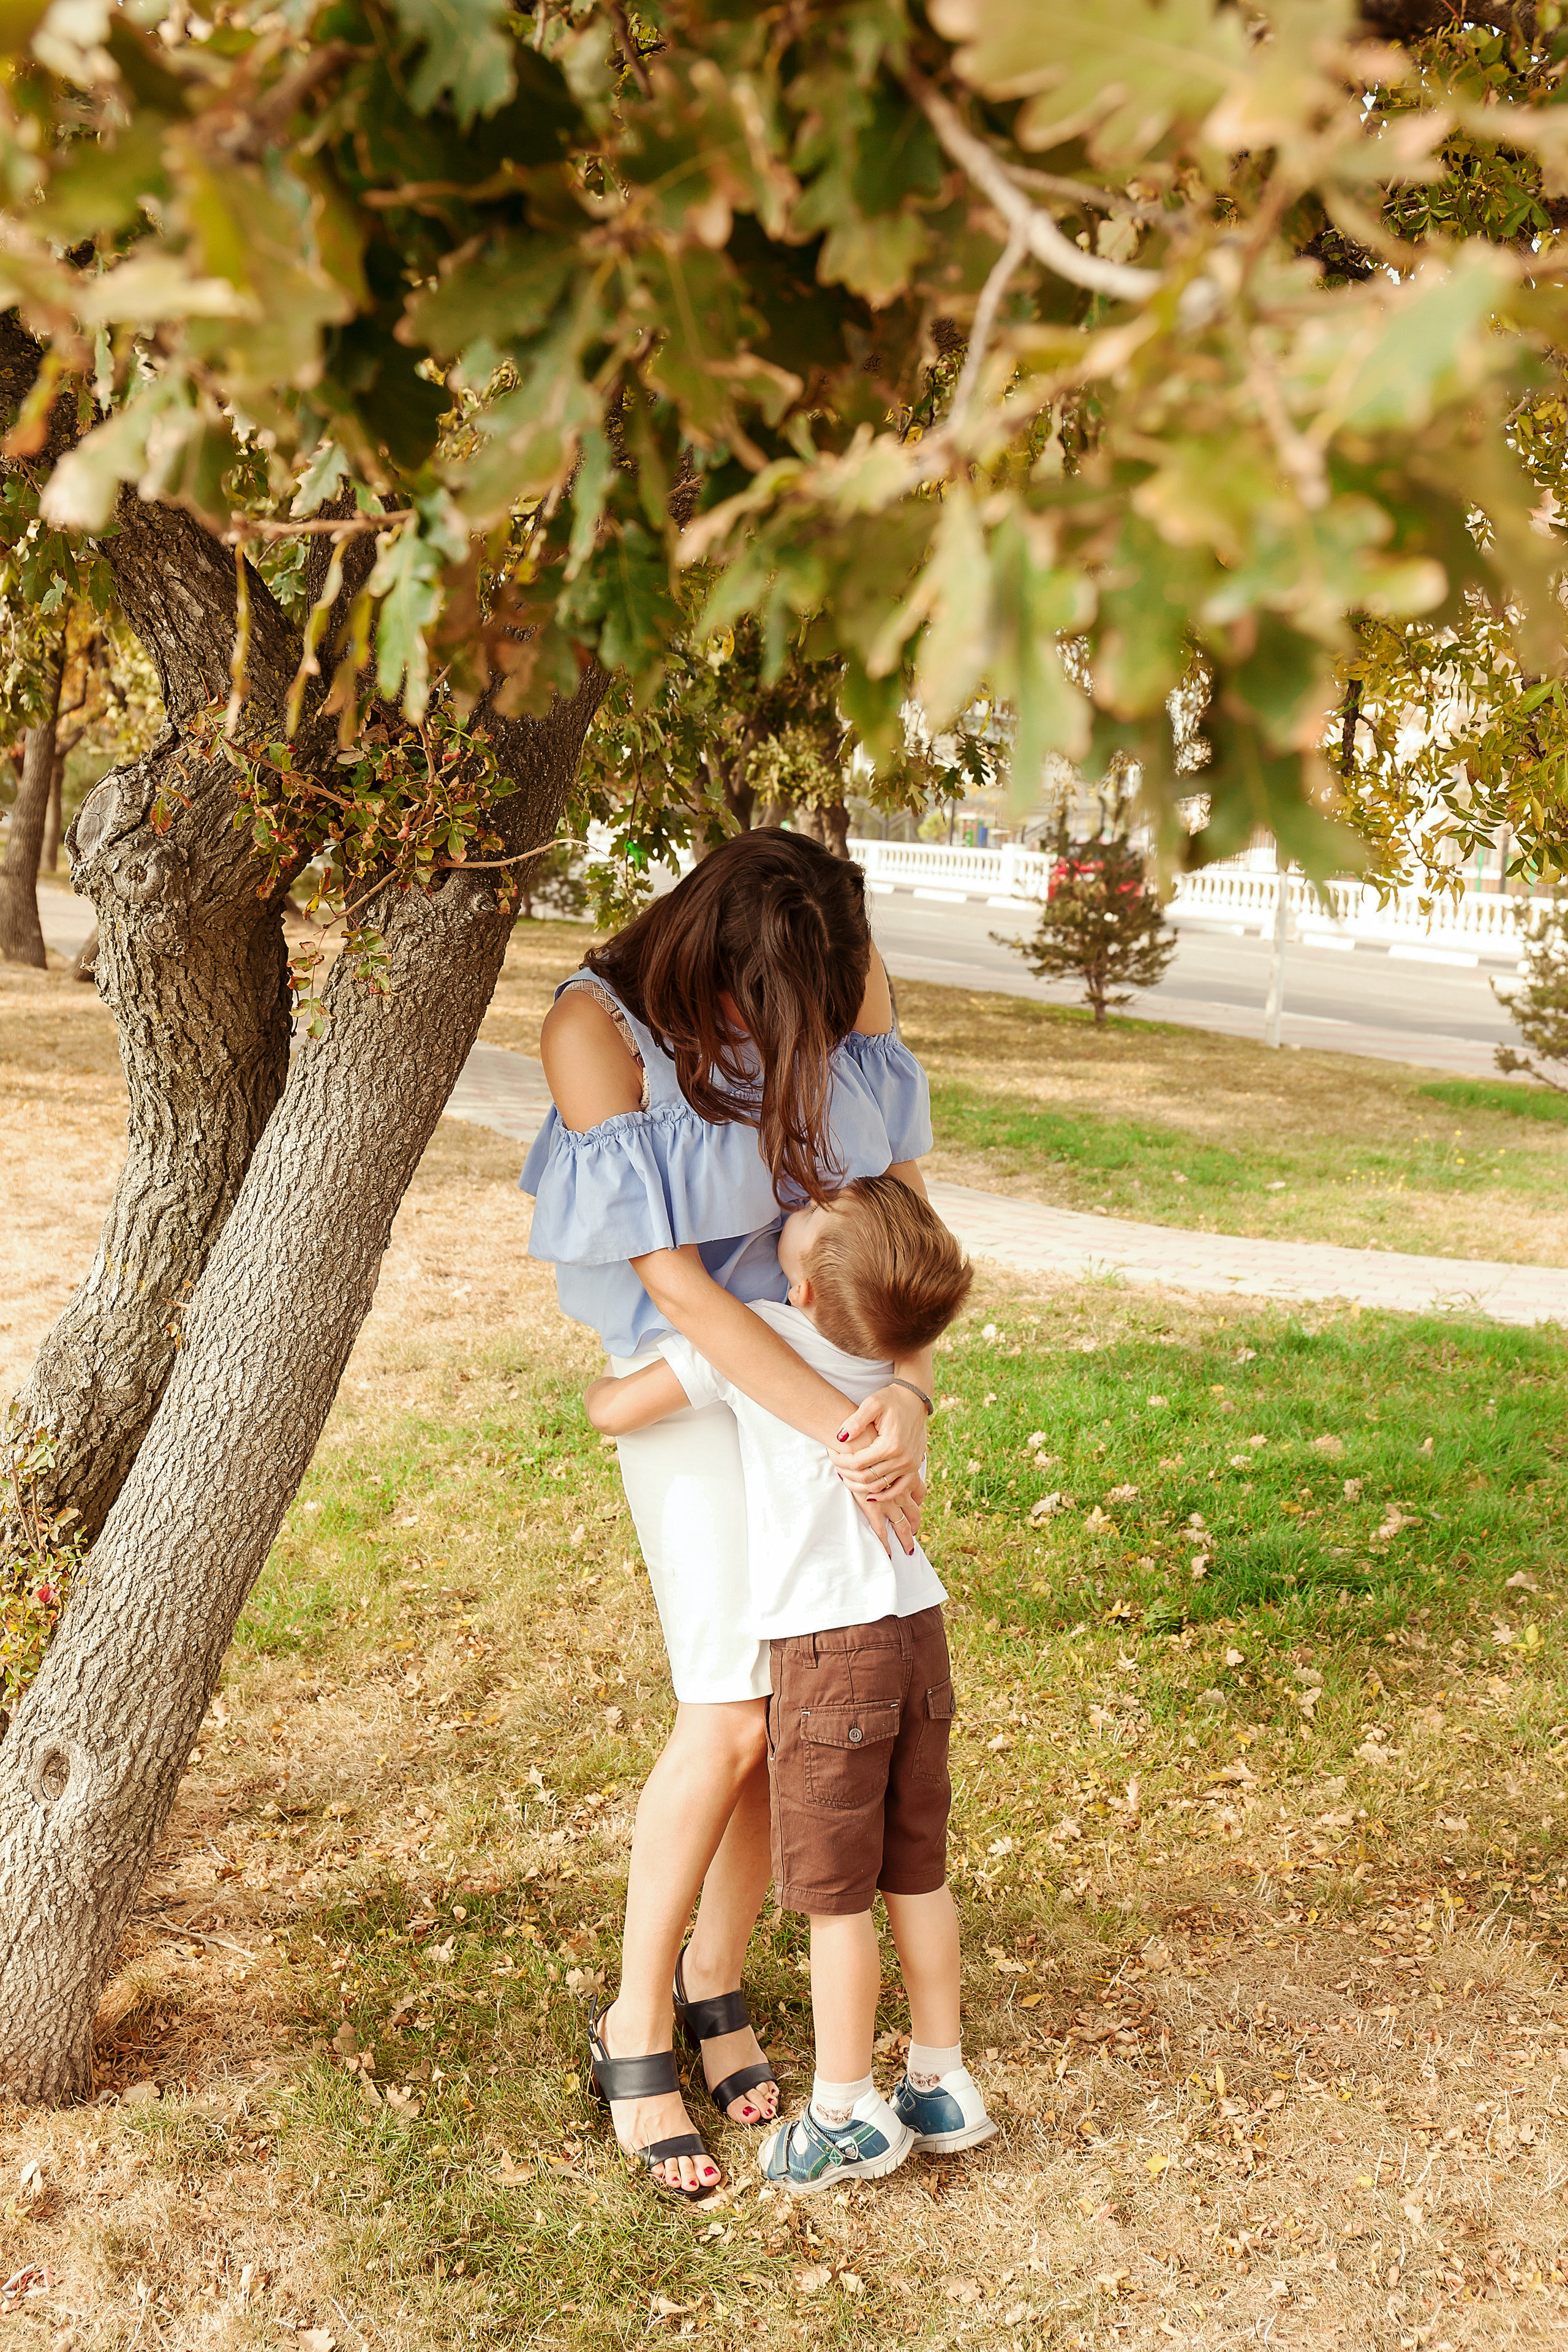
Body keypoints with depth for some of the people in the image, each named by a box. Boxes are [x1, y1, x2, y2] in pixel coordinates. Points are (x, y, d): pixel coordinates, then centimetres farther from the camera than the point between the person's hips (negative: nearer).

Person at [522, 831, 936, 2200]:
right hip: (701, 1376, -4)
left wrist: (906, 1393, -26)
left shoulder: (844, 975, -13)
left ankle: (716, 1978, 25)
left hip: (849, 1355, 4)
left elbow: (903, 1197, -11)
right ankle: (637, 2030, 9)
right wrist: (842, 1434, -31)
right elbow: (674, 1280, -27)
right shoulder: (597, 1027, -25)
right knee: (734, 1713, -10)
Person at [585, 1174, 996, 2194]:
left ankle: (847, 2112, 17)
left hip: (829, 1648, -6)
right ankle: (941, 2085, 28)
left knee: (833, 1891, 6)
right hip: (918, 1625, 6)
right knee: (916, 1871, 17)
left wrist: (602, 1387, 13)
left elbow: (617, 1409, -10)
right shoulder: (892, 1352, 2)